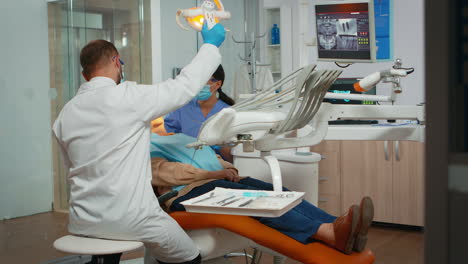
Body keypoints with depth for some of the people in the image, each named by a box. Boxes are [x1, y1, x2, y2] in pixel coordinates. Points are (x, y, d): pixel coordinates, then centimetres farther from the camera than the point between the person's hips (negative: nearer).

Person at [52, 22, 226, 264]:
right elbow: (185, 85, -7)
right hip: (128, 217, -7)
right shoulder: (127, 96, -13)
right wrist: (211, 44, 8)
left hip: (83, 223, 7)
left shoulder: (65, 114, 5)